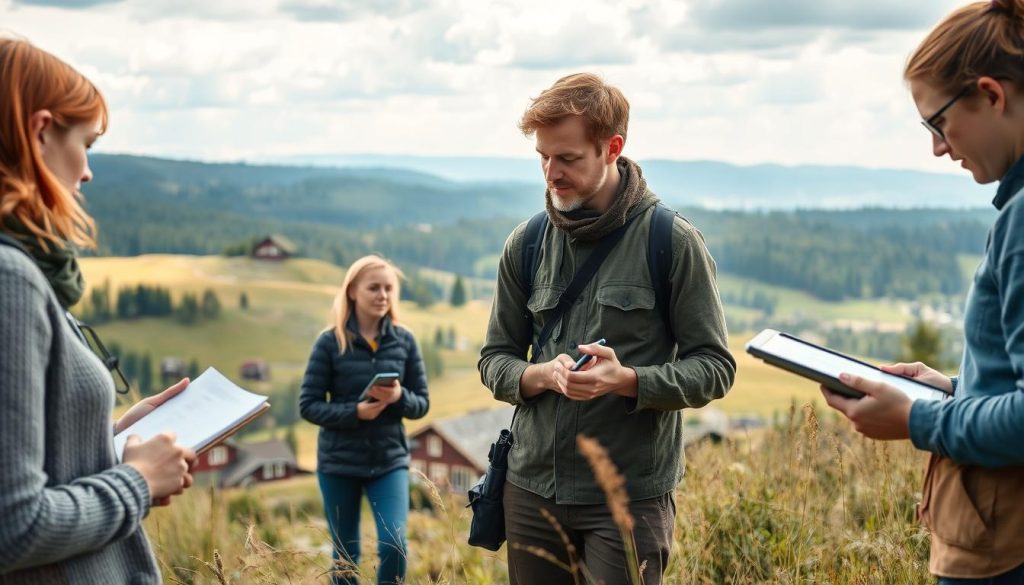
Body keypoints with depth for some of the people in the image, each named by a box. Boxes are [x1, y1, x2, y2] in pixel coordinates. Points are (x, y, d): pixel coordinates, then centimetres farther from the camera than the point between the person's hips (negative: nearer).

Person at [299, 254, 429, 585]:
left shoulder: (404, 341, 0)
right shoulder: (330, 342, -6)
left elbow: (422, 404, 4)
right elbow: (308, 406, -6)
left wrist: (399, 397, -18)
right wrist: (355, 412, -20)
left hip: (390, 461, 1)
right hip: (339, 463, -1)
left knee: (394, 545, -13)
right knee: (345, 557, 9)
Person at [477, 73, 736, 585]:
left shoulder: (672, 242, -7)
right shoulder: (526, 244, 6)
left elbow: (715, 368, -5)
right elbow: (495, 360, 11)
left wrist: (628, 380, -23)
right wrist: (540, 375, -12)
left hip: (630, 495, -4)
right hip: (532, 485, 4)